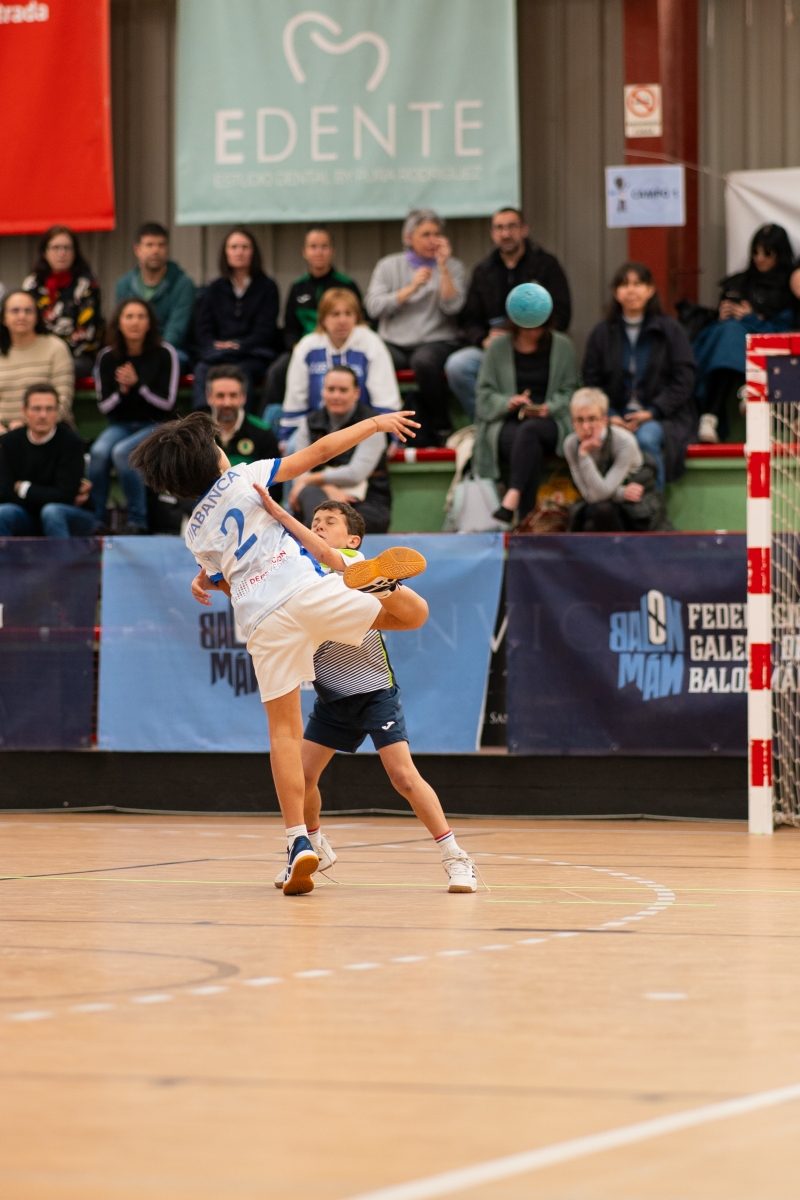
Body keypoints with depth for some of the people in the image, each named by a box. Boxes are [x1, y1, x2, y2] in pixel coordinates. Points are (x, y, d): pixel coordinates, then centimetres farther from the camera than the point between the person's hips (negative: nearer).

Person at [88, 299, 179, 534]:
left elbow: (167, 403, -8)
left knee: (121, 452, -33)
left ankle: (138, 521, -23)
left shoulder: (164, 354, -7)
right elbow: (104, 406, 5)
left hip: (155, 426, -3)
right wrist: (122, 391, -16)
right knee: (99, 451, -30)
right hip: (121, 425, 3)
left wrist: (137, 385, -20)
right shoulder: (107, 357, 2)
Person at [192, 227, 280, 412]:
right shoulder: (215, 289, 20)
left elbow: (265, 331, 3)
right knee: (202, 371, -33)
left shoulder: (267, 287, 12)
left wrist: (238, 346, -13)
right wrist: (214, 345, -9)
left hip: (253, 354, -2)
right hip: (216, 352, 2)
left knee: (242, 372, -38)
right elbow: (204, 329, 14)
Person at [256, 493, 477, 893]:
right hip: (331, 696, 6)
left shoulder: (356, 561, -11)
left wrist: (277, 511, -38)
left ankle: (455, 858, -6)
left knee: (403, 776, -14)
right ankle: (315, 849, 26)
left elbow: (324, 554, -32)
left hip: (375, 690, -6)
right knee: (302, 774, 1)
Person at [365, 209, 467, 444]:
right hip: (394, 344, 1)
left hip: (436, 342, -1)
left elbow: (452, 307, -5)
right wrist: (410, 289, -7)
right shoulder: (388, 266, 13)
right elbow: (373, 307, -1)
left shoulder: (452, 267, 11)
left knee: (424, 360, -38)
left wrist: (443, 266, -8)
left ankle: (439, 424, -16)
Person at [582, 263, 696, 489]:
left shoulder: (669, 330, 7)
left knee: (647, 437, -36)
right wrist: (610, 416, -9)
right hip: (617, 416, 1)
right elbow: (592, 381, 9)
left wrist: (652, 412, -12)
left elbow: (683, 381, 0)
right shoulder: (602, 334, 14)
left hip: (662, 417, -1)